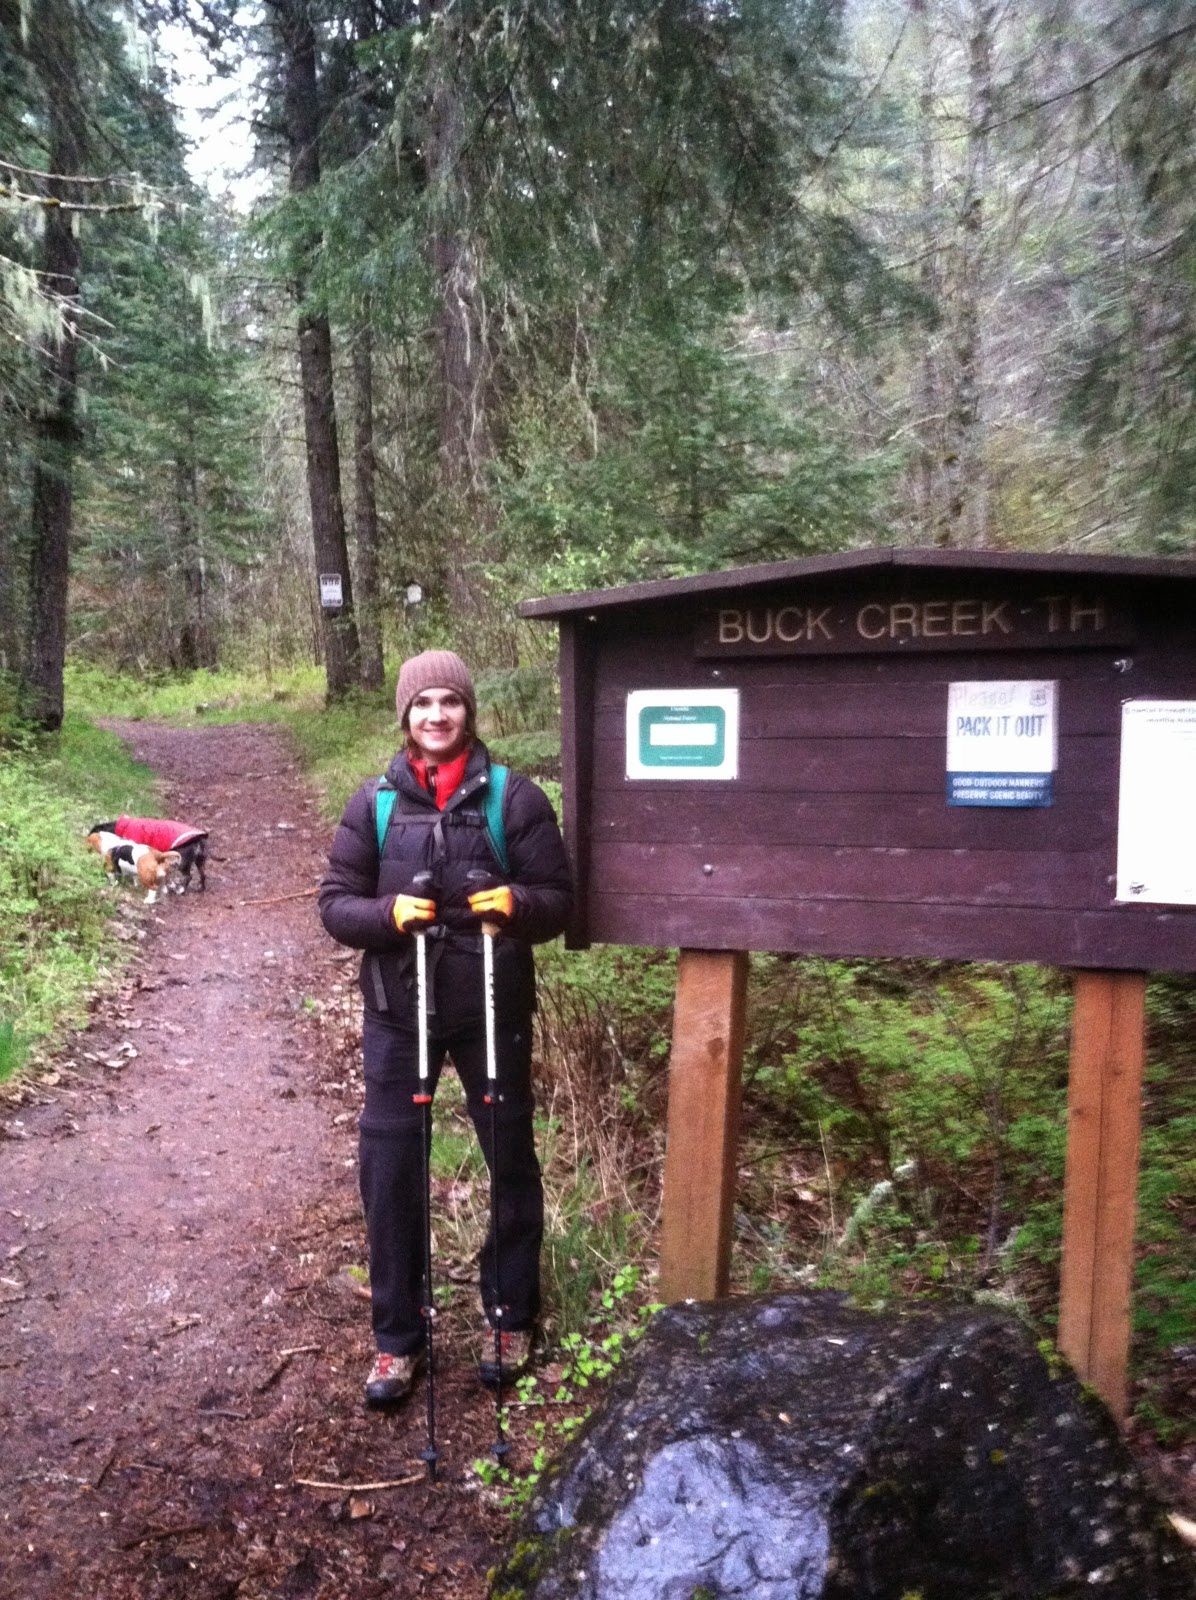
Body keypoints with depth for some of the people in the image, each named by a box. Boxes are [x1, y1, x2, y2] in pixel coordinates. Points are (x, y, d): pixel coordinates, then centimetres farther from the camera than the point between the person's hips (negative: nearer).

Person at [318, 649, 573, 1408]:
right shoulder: (375, 802, -1)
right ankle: (398, 1337, 25)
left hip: (494, 1011, -1)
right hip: (399, 1013, 1)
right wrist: (387, 912, -20)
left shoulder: (516, 796, -6)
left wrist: (516, 902, -25)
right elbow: (335, 902, 1)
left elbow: (560, 900, -3)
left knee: (511, 1162, 12)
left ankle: (511, 1318, 34)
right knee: (389, 1171, 5)